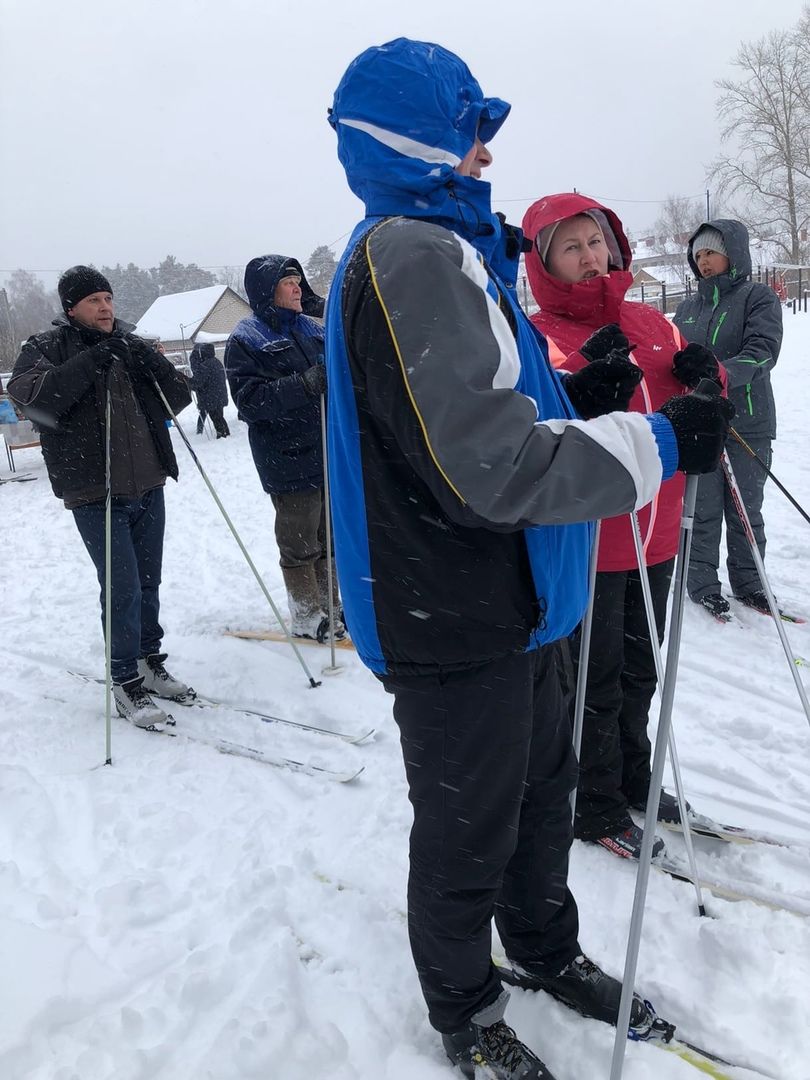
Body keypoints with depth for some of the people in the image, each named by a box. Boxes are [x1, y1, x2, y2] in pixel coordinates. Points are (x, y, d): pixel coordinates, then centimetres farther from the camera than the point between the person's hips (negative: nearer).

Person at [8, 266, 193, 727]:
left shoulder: (130, 344, 11)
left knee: (149, 582, 14)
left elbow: (180, 398, 8)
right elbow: (28, 395, -20)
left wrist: (153, 364, -11)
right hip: (96, 493, -5)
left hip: (148, 486, 5)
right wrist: (89, 363, -24)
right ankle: (126, 680, 8)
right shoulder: (47, 348, -1)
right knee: (123, 587, -6)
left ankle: (150, 660, 30)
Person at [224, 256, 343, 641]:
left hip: (331, 452, 6)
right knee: (300, 543, 2)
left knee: (330, 536, 14)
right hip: (289, 460, -6)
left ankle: (328, 606, 29)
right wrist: (305, 384, -27)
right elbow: (250, 400, -18)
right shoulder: (245, 340, -5)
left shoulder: (312, 327, 13)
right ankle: (307, 618, 16)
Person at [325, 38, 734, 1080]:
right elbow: (493, 470, -28)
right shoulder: (412, 256, -20)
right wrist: (657, 441, -20)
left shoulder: (440, 251, 14)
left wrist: (582, 397, 9)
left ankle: (545, 952, 48)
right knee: (469, 833, 10)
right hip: (455, 628, -10)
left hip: (502, 608, 10)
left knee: (540, 787, 24)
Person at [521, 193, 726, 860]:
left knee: (640, 669, 21)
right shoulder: (539, 339, -10)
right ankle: (595, 807, 27)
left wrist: (704, 378, -4)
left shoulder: (652, 324, 9)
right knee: (596, 679, 7)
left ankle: (632, 777, 42)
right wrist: (587, 386, -36)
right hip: (589, 540, -6)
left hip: (656, 535, 7)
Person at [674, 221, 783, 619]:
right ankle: (702, 583, 14)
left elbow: (762, 351, -16)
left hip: (748, 422, -2)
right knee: (703, 508, 2)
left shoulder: (758, 297, -1)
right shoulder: (688, 307, 12)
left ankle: (746, 581, 21)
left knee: (746, 507, 7)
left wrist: (719, 375, -33)